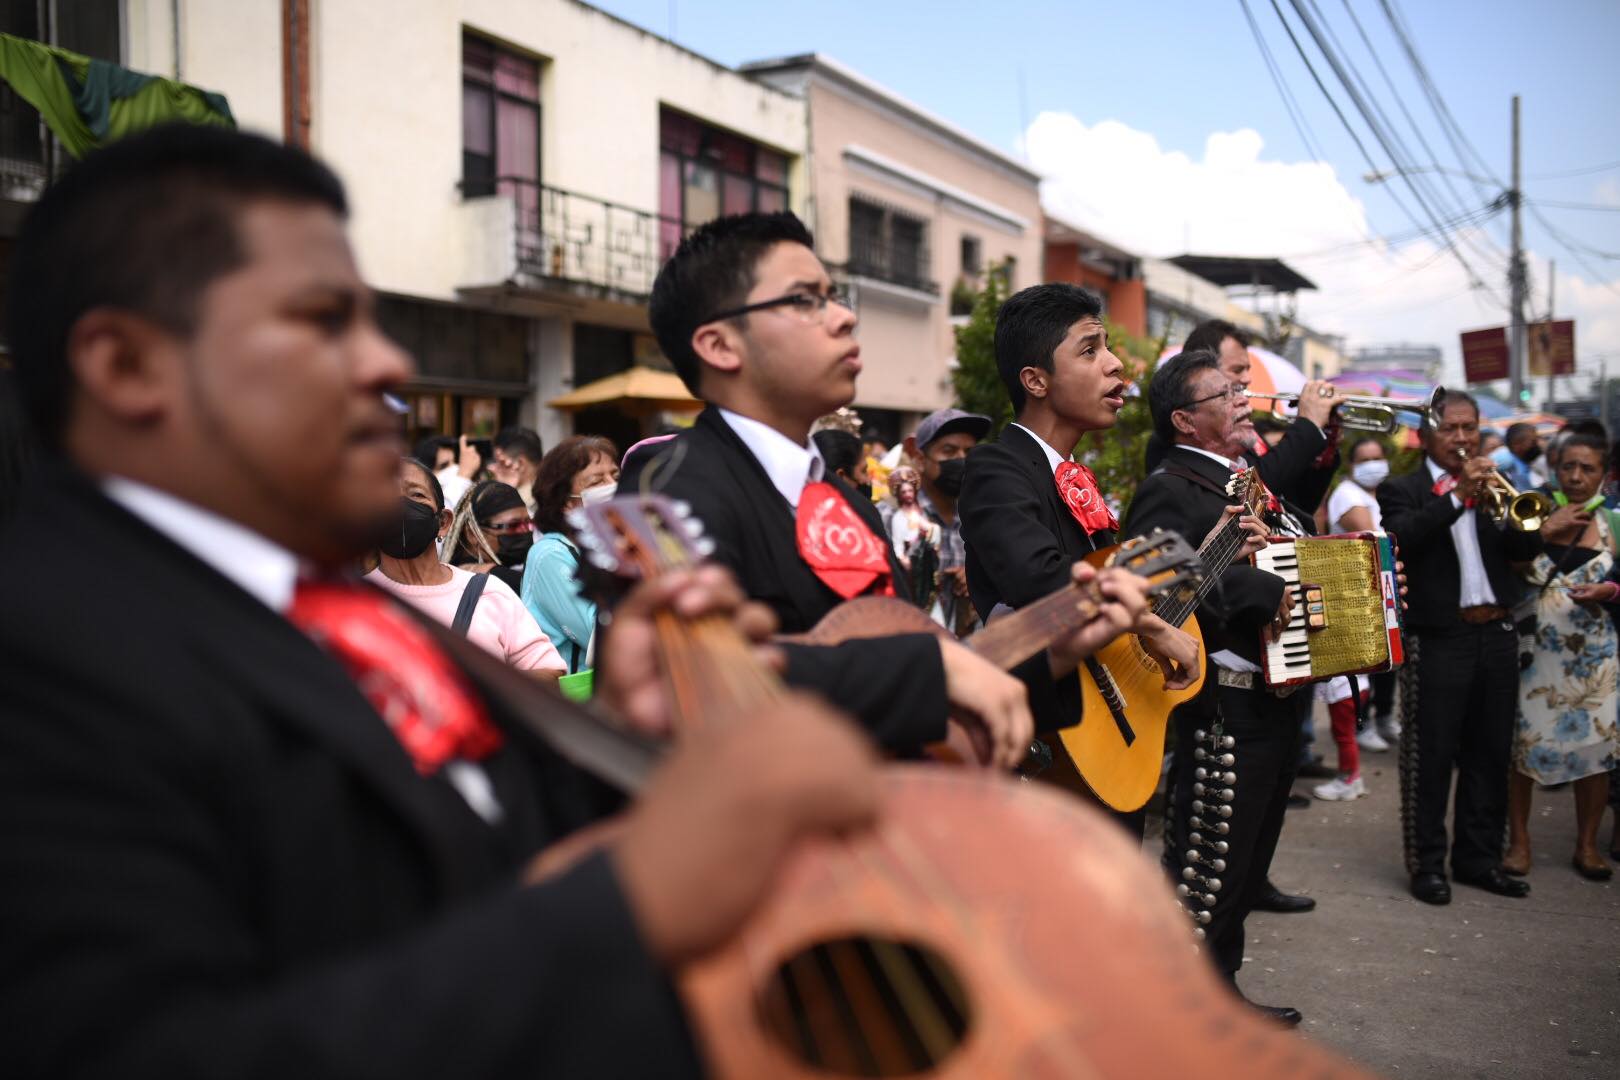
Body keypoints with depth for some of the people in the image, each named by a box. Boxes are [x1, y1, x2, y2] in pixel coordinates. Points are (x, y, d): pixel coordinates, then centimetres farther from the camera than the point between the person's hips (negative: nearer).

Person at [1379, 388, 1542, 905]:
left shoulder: (1493, 487, 15)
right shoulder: (1402, 490, 1)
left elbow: (1529, 547, 5)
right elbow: (1401, 540, -19)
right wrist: (1455, 495, -24)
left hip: (1497, 635, 5)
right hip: (1438, 640, -5)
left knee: (1490, 755, 12)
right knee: (1430, 758, 0)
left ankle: (1479, 858, 23)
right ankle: (1427, 864, 9)